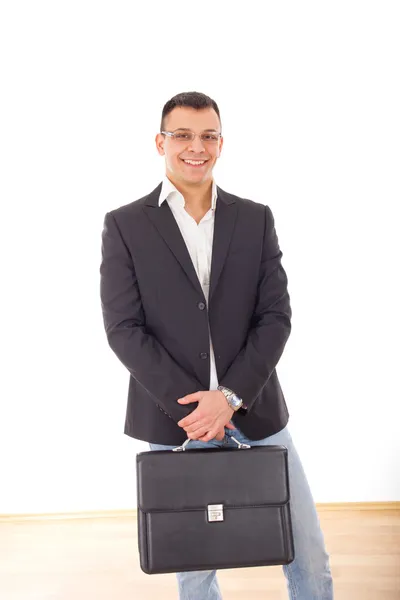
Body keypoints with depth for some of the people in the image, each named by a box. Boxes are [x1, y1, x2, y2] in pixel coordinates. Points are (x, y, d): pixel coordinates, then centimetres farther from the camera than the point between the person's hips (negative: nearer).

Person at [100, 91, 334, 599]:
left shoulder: (256, 219, 6)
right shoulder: (124, 225, 1)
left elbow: (276, 316, 0)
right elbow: (123, 328, -6)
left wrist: (231, 398, -12)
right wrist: (188, 406, -13)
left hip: (254, 413, 2)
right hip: (172, 420, -1)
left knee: (310, 558, 7)